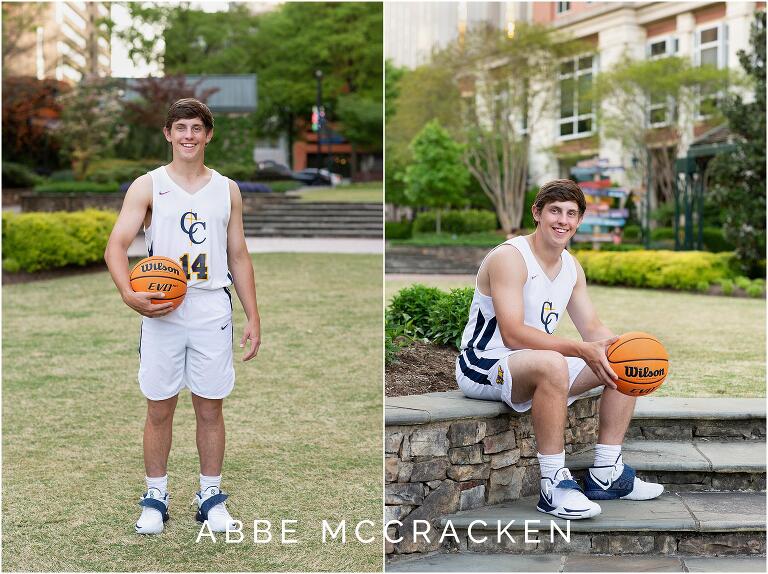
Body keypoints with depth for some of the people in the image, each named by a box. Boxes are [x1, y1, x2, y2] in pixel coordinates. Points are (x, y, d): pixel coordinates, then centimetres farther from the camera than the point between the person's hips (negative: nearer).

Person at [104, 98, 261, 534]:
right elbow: (117, 245, -7)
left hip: (213, 313, 2)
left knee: (211, 409, 7)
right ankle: (156, 497, 20)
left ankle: (211, 496, 20)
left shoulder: (228, 190, 9)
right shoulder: (147, 187, 1)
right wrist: (129, 293, -25)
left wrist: (253, 316, 7)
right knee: (159, 409, 6)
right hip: (162, 313, -1)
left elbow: (239, 257, 13)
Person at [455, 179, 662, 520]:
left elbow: (592, 329, 11)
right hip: (482, 366, -9)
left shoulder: (572, 268, 9)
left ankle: (606, 475, 7)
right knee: (551, 364, -40)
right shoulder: (509, 257, -18)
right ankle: (554, 486, -32)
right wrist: (581, 349, -33)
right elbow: (512, 335, -28)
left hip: (537, 366, 9)